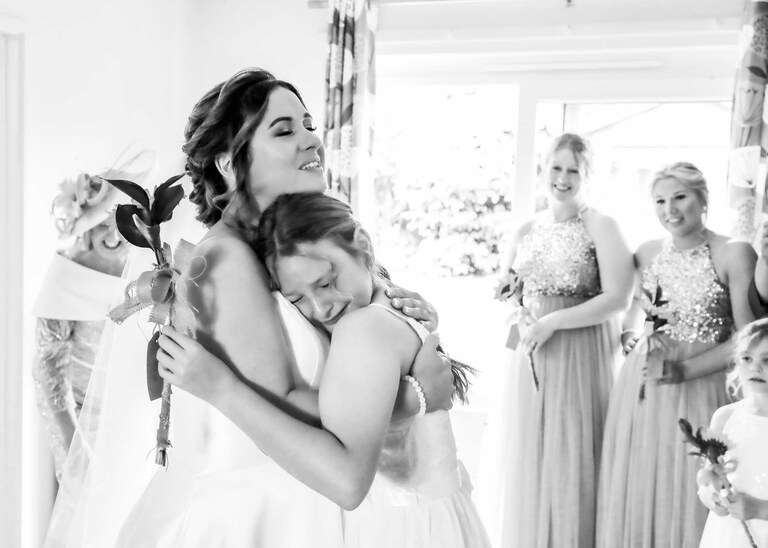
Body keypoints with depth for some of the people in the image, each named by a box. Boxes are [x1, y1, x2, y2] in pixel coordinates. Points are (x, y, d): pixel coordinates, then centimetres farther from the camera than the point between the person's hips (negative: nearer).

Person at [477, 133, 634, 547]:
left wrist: (552, 322, -15)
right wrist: (519, 315, -2)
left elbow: (618, 298, -14)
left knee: (570, 457, 2)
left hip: (581, 354, -5)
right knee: (524, 455, 10)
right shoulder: (527, 230, 9)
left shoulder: (601, 227, -6)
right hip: (530, 354, 5)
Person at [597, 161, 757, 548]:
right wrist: (636, 340, -1)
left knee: (688, 499, 4)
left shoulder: (733, 254, -9)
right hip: (640, 391, 4)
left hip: (700, 390, -4)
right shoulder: (647, 254, 5)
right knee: (636, 493, 10)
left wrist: (684, 370, -17)